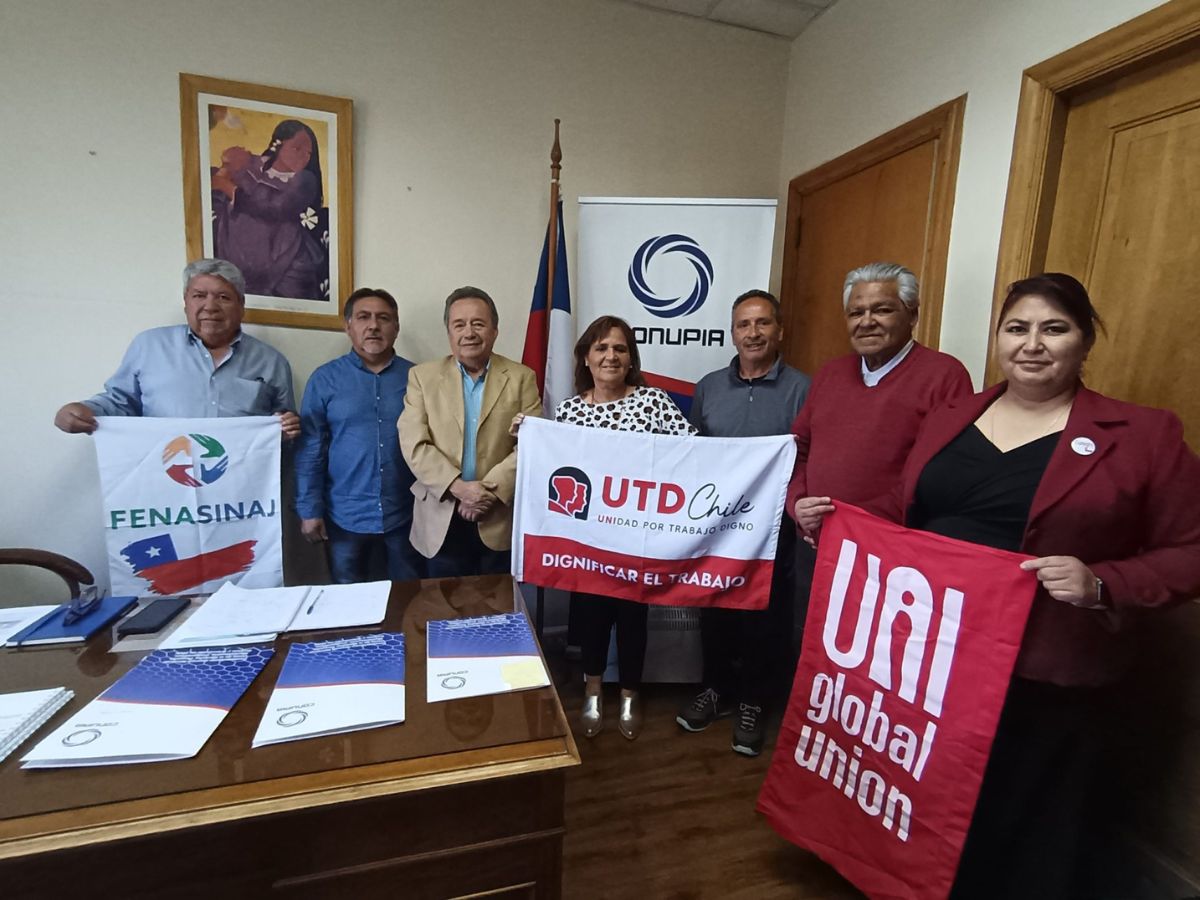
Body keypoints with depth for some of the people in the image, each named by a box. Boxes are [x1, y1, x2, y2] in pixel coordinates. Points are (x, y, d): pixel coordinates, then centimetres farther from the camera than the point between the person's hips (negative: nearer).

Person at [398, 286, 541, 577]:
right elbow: (414, 445, -6)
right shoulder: (423, 376, 3)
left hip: (501, 520, 0)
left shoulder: (521, 377, 1)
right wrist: (458, 487, -18)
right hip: (441, 520, 1)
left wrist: (491, 490, -17)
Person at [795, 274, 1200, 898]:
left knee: (1020, 834, 16)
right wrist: (830, 520, -1)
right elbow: (899, 520, 14)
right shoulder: (947, 421, 7)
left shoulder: (1144, 435, -3)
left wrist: (1102, 584, -20)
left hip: (1044, 678, -3)